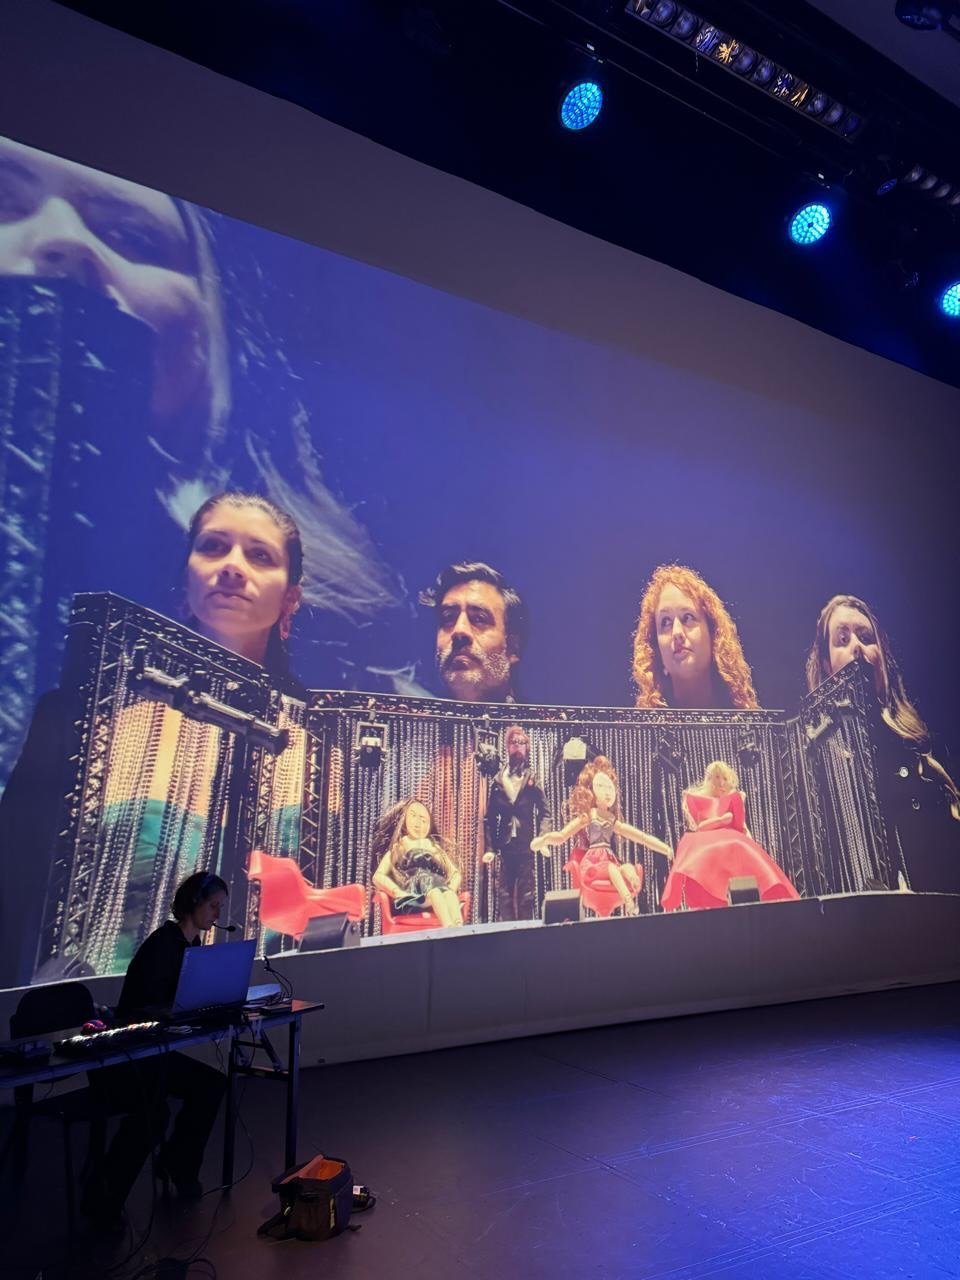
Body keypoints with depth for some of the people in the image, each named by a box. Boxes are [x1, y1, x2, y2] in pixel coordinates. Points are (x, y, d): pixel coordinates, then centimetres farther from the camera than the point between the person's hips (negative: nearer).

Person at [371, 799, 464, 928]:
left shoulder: (436, 846, 34)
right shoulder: (396, 849, 27)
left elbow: (455, 873, 23)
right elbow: (378, 876, 12)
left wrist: (451, 889, -2)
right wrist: (399, 893, -10)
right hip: (411, 895, -2)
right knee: (425, 878, -37)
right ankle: (450, 928, -60)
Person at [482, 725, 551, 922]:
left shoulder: (532, 780, 4)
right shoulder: (498, 782, 7)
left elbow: (544, 813, -2)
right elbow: (490, 818, 7)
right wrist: (490, 848, -1)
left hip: (527, 846, -1)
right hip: (505, 846, 1)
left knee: (527, 894, 1)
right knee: (504, 893, 1)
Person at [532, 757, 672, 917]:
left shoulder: (613, 821, 19)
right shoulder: (587, 817, 6)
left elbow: (640, 836, 24)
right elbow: (561, 835, -2)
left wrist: (664, 848, 21)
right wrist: (544, 839, -25)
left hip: (609, 860, 4)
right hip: (592, 862, -4)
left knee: (628, 867, -30)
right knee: (612, 868, -36)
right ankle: (630, 905, -47)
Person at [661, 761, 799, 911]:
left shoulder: (733, 797, 26)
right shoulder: (694, 798, 18)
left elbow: (741, 825, 16)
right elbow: (695, 827, 3)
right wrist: (721, 820, -4)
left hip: (731, 840, 2)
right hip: (704, 844, -2)